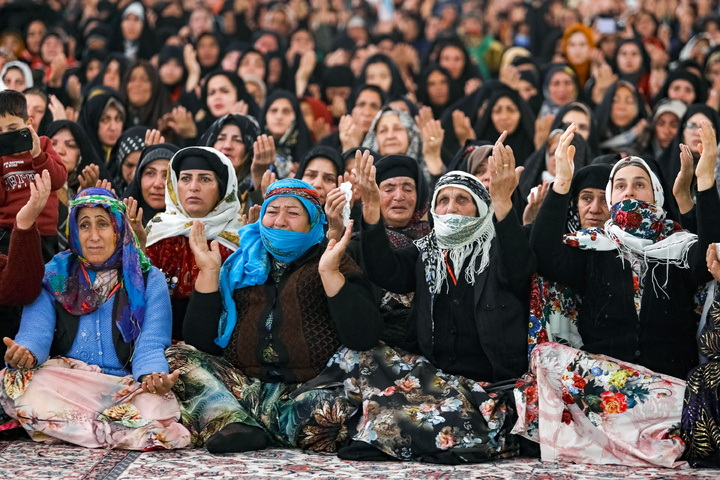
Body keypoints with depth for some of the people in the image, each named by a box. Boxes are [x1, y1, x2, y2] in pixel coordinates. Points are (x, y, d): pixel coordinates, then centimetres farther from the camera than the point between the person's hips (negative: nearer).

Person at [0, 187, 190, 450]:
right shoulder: (53, 276, 11)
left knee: (155, 406, -36)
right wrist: (24, 354, -27)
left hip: (127, 386, -1)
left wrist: (154, 376, -27)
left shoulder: (149, 280, 8)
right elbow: (35, 333, -1)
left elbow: (150, 346, -2)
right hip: (64, 383, 1)